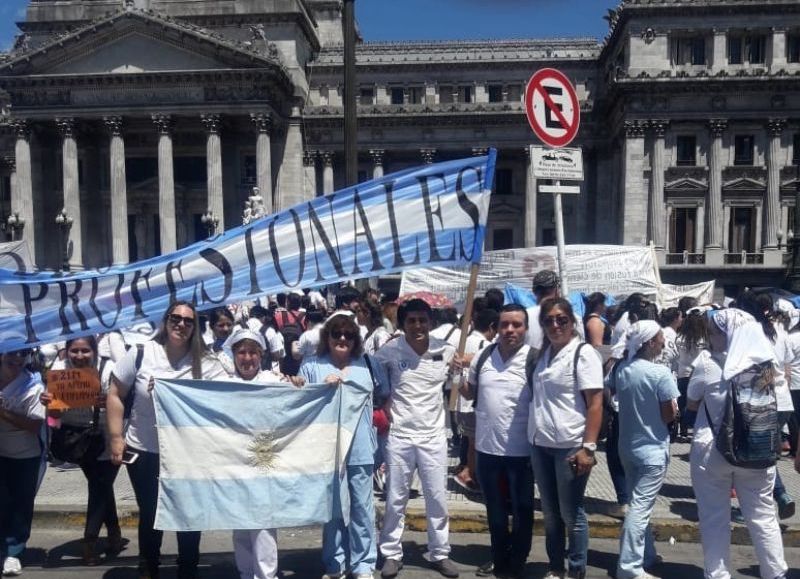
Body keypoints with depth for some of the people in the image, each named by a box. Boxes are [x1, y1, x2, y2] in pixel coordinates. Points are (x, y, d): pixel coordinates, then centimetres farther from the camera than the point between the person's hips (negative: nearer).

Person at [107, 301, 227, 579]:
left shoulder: (205, 362, -8)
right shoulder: (141, 353, -8)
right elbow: (115, 395, -2)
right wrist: (116, 437, -6)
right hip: (143, 451, 0)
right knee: (150, 513, 13)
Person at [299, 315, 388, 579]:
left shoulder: (368, 364, 9)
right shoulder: (311, 366, 3)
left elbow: (385, 396, 19)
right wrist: (323, 386, -11)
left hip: (361, 449, 1)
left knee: (362, 507, 5)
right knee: (332, 507, 9)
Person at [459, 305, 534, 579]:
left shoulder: (535, 360, -13)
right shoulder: (482, 357, 1)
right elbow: (470, 393, 15)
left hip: (522, 450, -4)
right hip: (487, 447, 5)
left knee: (522, 510, 12)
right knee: (495, 509, 20)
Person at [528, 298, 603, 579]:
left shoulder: (584, 353, -9)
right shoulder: (544, 353, 9)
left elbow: (595, 403, -13)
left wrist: (588, 447, -19)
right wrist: (534, 439, 11)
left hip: (569, 446, -6)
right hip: (540, 444, 6)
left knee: (571, 514, 5)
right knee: (550, 513, 16)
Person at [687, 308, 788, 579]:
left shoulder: (708, 362, -13)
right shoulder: (765, 361, -1)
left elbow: (691, 404, -1)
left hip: (712, 451, -3)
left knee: (715, 518, 7)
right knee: (763, 516, 15)